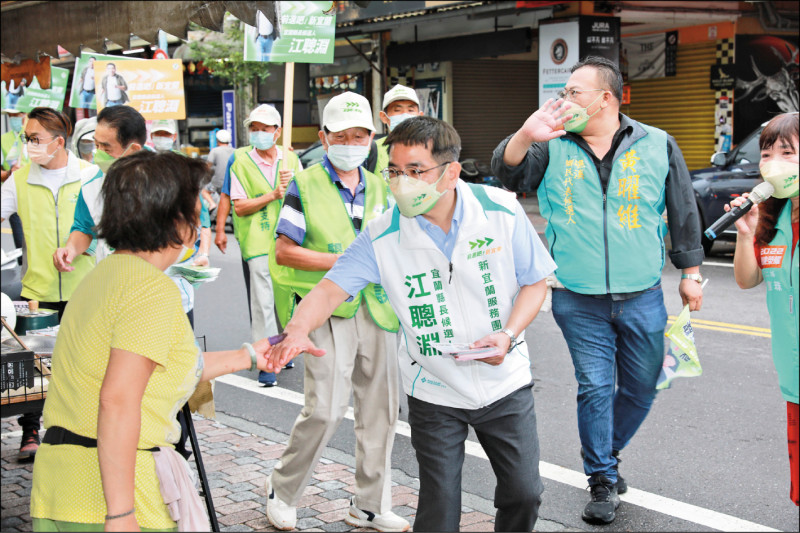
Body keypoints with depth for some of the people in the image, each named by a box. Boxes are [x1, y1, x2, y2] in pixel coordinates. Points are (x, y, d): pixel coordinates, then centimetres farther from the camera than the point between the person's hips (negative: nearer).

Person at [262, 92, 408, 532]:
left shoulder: (378, 188, 15)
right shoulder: (305, 186, -1)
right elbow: (284, 250, -7)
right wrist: (342, 261, -15)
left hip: (375, 309, 6)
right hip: (326, 310, -6)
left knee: (380, 406, 8)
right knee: (325, 408, -12)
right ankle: (282, 491, 11)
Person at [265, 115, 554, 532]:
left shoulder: (502, 211, -13)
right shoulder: (382, 236, -14)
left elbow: (534, 281, -2)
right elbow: (330, 289, -16)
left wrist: (509, 335, -18)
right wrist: (298, 330, -38)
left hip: (505, 383, 1)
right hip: (435, 392, -1)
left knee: (524, 494, 10)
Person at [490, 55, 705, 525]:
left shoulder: (657, 146, 2)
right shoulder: (553, 148, 2)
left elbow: (684, 212, 8)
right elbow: (508, 173, -11)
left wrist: (691, 273, 9)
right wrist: (527, 135, -30)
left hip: (642, 297, 1)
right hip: (579, 300, -1)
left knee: (641, 388, 12)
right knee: (595, 387, 1)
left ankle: (607, 454, 36)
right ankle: (603, 481, 16)